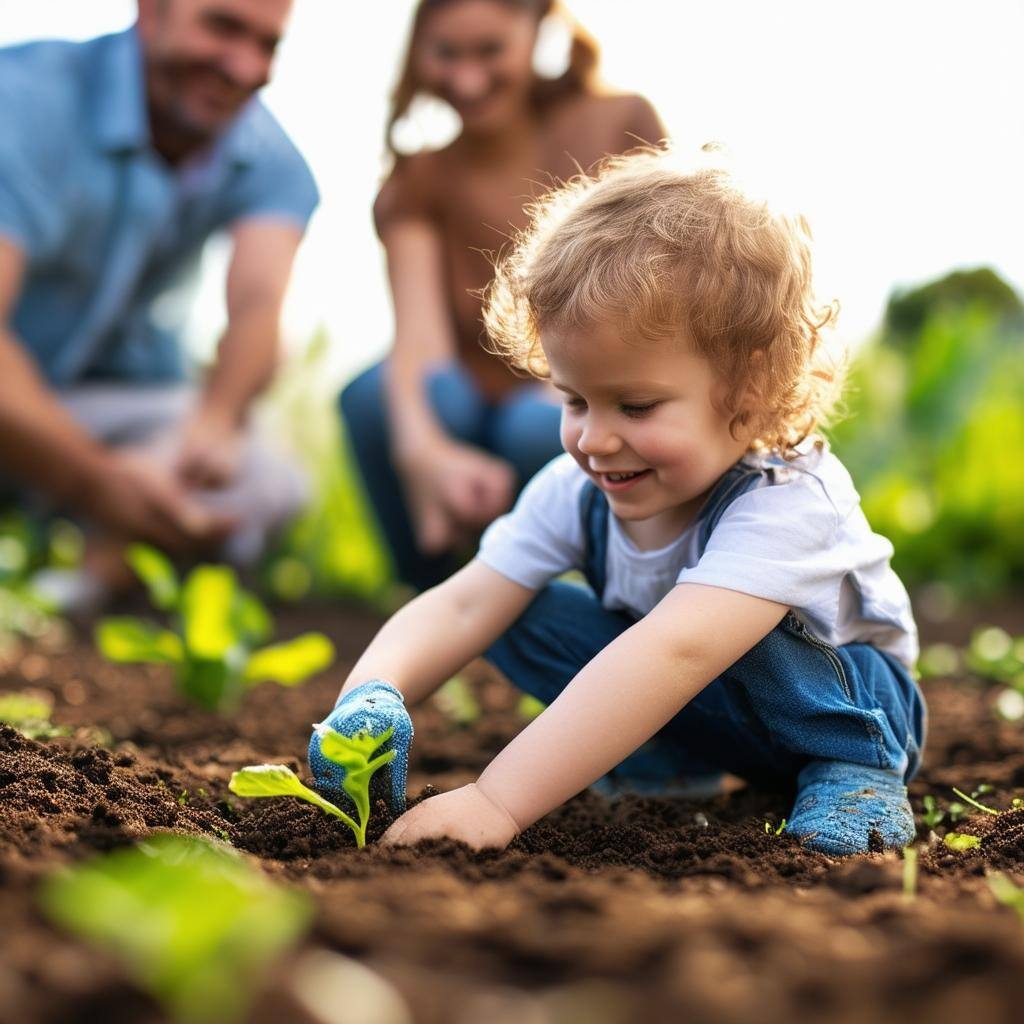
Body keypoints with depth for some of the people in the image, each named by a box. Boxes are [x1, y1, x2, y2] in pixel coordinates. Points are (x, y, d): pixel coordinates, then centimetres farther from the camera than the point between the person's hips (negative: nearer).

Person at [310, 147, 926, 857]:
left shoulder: (783, 504, -38)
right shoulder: (576, 489, -17)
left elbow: (675, 654, -53)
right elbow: (462, 607, -22)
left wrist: (498, 800, -61)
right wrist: (371, 695, -45)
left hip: (850, 698, -6)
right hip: (700, 714, 6)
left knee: (743, 637, -39)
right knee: (525, 613, -15)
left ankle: (852, 764, -13)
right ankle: (663, 754, 3)